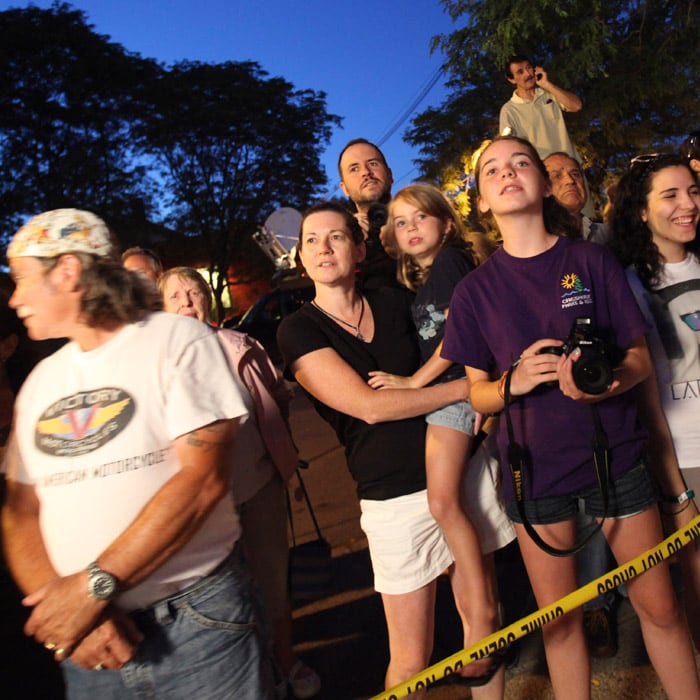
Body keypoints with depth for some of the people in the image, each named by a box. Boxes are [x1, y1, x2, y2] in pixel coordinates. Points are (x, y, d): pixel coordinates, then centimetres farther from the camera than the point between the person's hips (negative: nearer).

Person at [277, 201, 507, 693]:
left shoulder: (395, 302, 6)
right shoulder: (300, 330, -5)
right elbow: (369, 406, -16)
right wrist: (466, 386, -15)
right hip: (396, 500, -3)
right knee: (412, 659, 6)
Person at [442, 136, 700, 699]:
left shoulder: (593, 261, -1)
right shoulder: (475, 289, -1)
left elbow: (641, 357, 1)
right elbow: (478, 394, 1)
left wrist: (603, 382, -21)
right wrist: (513, 382, -21)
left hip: (615, 456, 0)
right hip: (535, 468, 0)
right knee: (558, 619, 13)